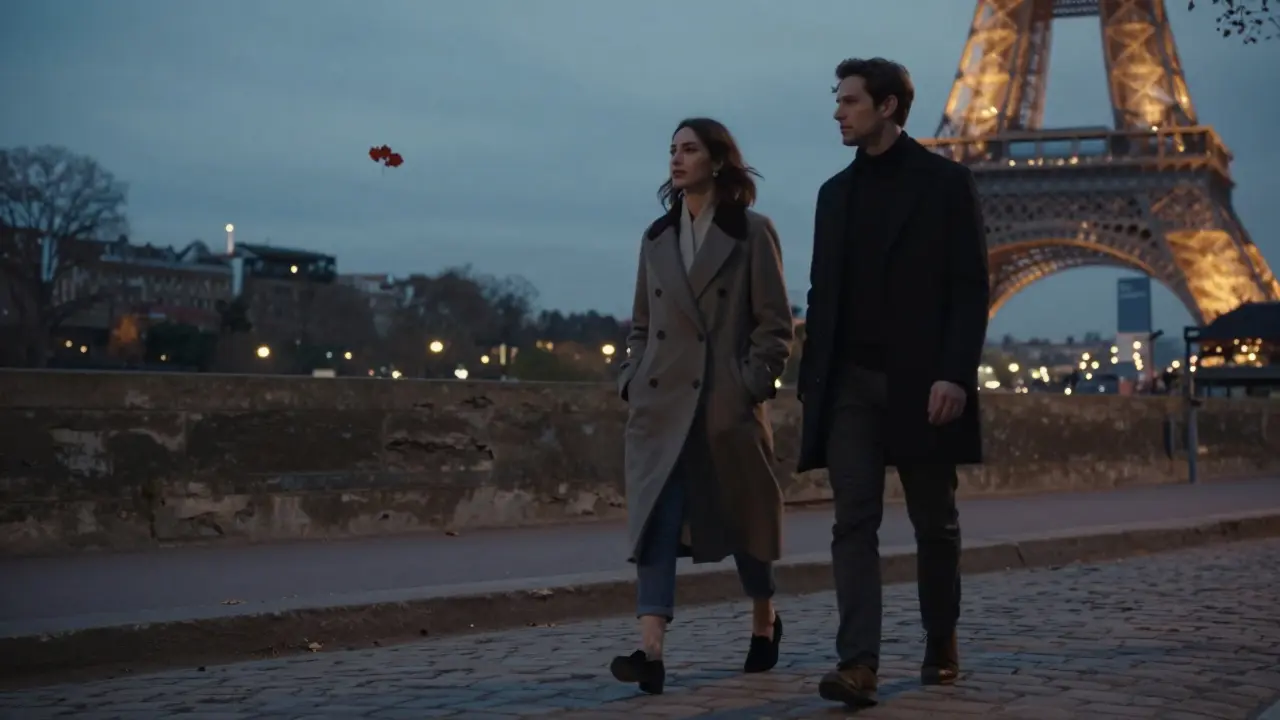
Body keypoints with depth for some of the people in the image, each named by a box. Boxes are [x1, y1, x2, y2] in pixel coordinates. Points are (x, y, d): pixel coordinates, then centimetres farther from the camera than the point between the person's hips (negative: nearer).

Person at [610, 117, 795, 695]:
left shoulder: (752, 232, -1)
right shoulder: (656, 237, 12)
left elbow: (775, 324, -3)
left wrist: (750, 386, -11)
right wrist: (631, 381, 5)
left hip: (727, 404, -3)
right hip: (662, 403, 3)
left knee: (742, 519, 11)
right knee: (656, 520, -10)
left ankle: (765, 621, 35)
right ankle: (651, 652, -18)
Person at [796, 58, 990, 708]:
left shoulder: (946, 182, -1)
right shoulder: (835, 192, 14)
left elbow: (971, 288, -6)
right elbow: (822, 293, 15)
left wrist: (955, 374, -16)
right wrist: (810, 377, 7)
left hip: (921, 382, -3)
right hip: (850, 384, 4)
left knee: (934, 523, 8)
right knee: (854, 522, -8)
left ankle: (941, 645, 25)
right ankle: (858, 664, -14)